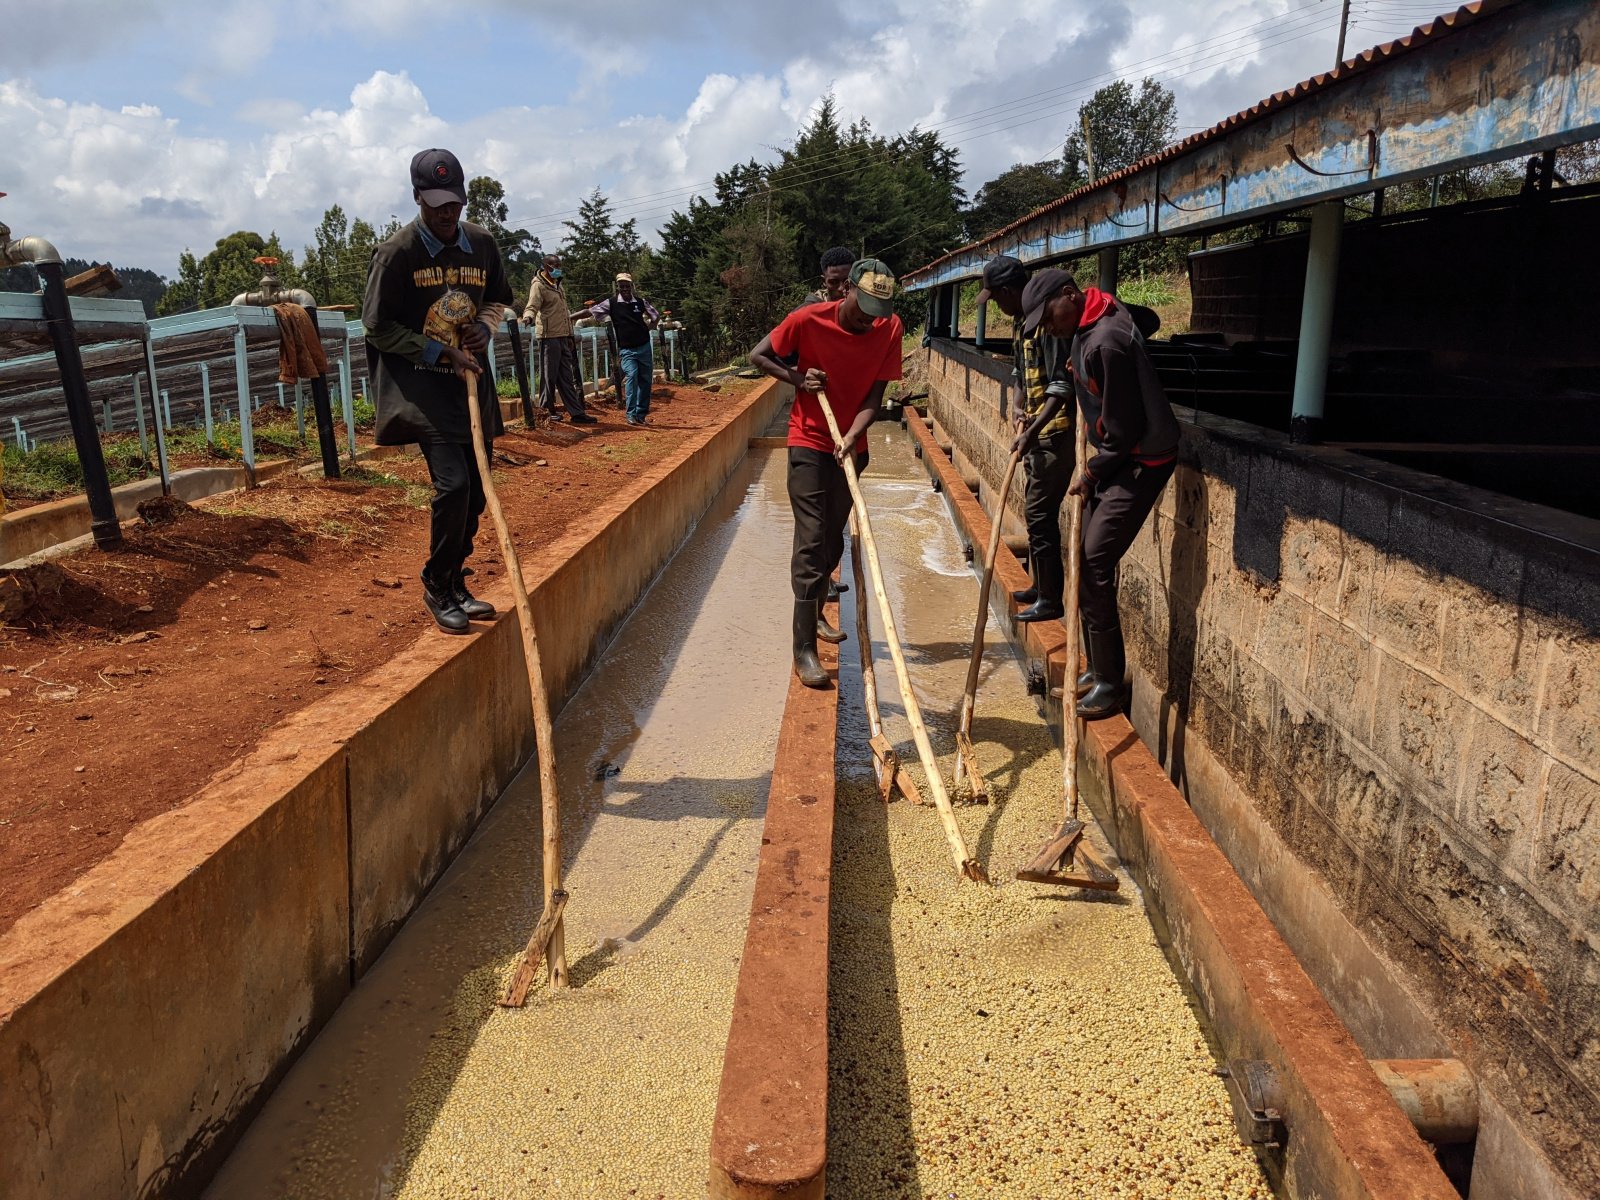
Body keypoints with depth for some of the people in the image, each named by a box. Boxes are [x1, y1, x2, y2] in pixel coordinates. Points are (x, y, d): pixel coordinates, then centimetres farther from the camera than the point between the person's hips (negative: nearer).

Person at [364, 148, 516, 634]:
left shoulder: (483, 244, 6)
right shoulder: (397, 252, -8)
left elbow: (499, 300, 21)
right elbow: (378, 326, -5)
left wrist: (484, 326, -2)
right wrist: (440, 354, -14)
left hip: (470, 380, 6)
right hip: (422, 384, -6)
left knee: (475, 491, 7)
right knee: (452, 484, -18)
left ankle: (454, 583, 24)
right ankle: (437, 587, 1)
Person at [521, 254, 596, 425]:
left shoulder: (558, 284, 19)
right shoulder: (539, 285, -8)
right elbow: (532, 306, -20)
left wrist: (570, 335, 27)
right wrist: (528, 316, -42)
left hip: (563, 336, 9)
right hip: (549, 336, -9)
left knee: (567, 377, 9)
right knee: (549, 375, -2)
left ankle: (576, 412, 11)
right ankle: (546, 409, 8)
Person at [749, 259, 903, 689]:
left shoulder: (891, 329, -8)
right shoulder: (809, 320, -16)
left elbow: (875, 394, -11)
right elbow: (759, 355, -4)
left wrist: (851, 436, -27)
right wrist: (798, 379, -18)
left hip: (851, 447, 4)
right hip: (809, 446, -4)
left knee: (833, 539, 15)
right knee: (811, 541, -11)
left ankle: (814, 615, 39)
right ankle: (804, 649, -9)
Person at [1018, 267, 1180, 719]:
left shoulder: (1106, 342, -27)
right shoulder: (1081, 326, 4)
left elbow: (1124, 431, -22)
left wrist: (1090, 473, -9)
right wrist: (1054, 399, 11)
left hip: (1140, 461, -10)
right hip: (1112, 457, 10)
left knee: (1094, 566, -13)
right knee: (1087, 561, 11)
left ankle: (1110, 685, -4)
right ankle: (1098, 669, 22)